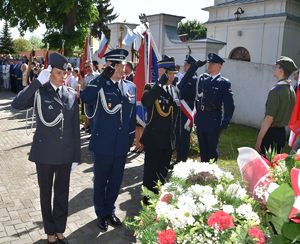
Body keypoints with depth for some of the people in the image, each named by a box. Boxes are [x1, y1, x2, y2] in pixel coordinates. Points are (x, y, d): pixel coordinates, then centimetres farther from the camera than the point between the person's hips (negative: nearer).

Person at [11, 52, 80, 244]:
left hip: (65, 152, 3)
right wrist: (38, 82, -27)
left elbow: (75, 125, 4)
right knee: (46, 192, 14)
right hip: (45, 151, -2)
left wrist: (77, 152, 3)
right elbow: (16, 104, -27)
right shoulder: (39, 92, -8)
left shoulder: (72, 94, 2)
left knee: (62, 192, 15)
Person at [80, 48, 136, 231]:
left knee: (116, 180, 17)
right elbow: (85, 97, -31)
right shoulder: (100, 86, -9)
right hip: (103, 143, -4)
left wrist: (131, 138, 11)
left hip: (122, 144, 4)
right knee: (101, 181, 13)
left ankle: (110, 211, 37)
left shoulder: (131, 87, 6)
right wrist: (103, 76, -27)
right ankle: (101, 213, 33)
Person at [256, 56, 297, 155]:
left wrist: (259, 139, -17)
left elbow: (269, 119, -21)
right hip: (282, 132, 8)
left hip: (271, 132, -8)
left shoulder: (276, 91, -19)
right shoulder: (291, 89, 7)